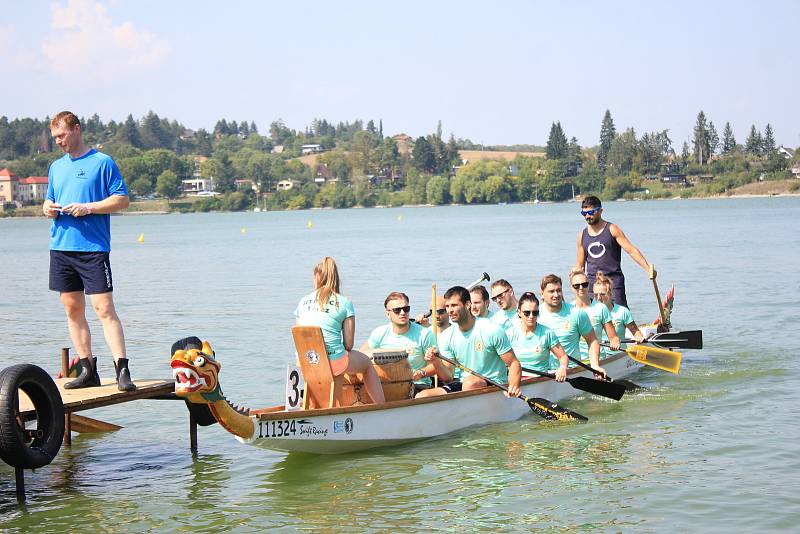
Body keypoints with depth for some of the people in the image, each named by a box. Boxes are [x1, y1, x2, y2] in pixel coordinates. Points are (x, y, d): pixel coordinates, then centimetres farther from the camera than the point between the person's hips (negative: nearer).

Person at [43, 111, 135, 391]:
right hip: (60, 248, 6)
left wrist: (87, 207, -15)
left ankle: (122, 370, -13)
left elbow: (122, 199, -4)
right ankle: (88, 370, 12)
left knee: (104, 308, -12)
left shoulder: (102, 162, -2)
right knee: (73, 309, 6)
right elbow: (48, 201, 25)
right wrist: (48, 208, 1)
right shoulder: (56, 167, 17)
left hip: (93, 247, -6)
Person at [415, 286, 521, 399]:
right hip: (463, 385, 4)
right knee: (422, 396, -14)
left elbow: (514, 363, -9)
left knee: (470, 382, -37)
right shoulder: (446, 337, 3)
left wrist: (513, 386, -28)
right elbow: (448, 376, 4)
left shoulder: (492, 330, -12)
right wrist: (436, 362, -17)